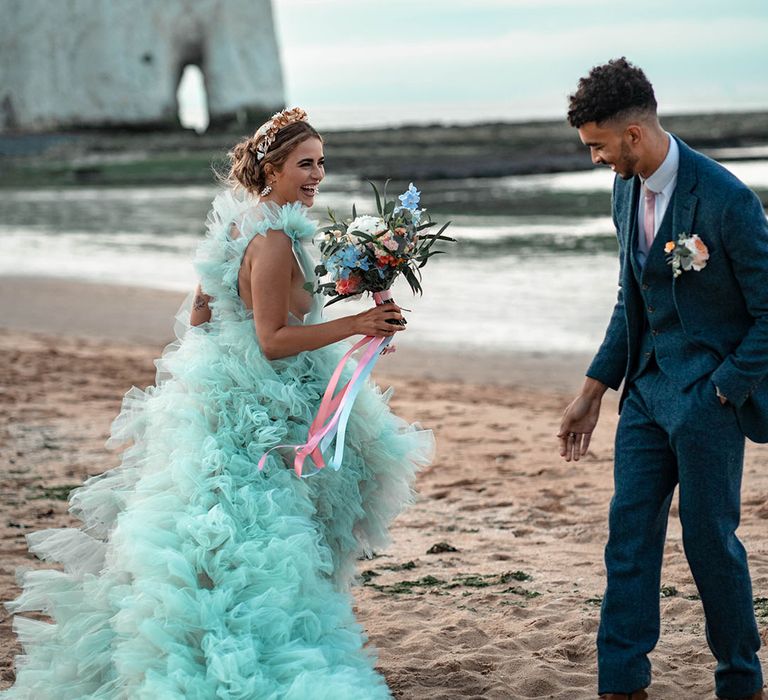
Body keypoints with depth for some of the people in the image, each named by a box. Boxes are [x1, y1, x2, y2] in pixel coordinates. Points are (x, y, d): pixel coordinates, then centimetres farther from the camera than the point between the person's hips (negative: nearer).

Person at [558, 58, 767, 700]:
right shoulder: (628, 189, 5)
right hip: (648, 385, 7)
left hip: (709, 394, -7)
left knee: (710, 538, 3)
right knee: (629, 532, 6)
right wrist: (594, 390, 12)